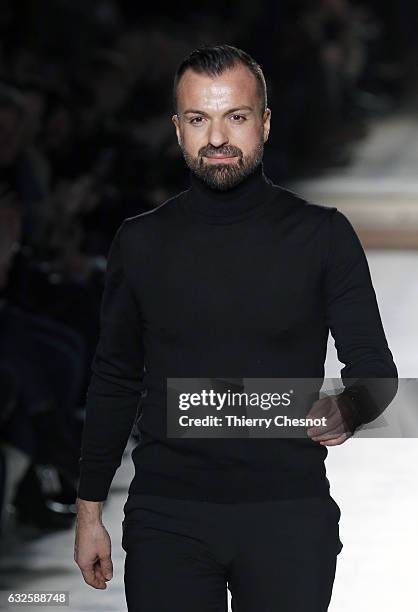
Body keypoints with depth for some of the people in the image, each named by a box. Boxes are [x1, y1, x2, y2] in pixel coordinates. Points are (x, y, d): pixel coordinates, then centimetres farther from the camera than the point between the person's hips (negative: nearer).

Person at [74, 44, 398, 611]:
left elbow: (375, 367, 2)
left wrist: (347, 408, -22)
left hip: (289, 515, -1)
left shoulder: (323, 235, 1)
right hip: (167, 516, 1)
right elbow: (114, 381, 14)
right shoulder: (141, 242, 7)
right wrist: (89, 510, 11)